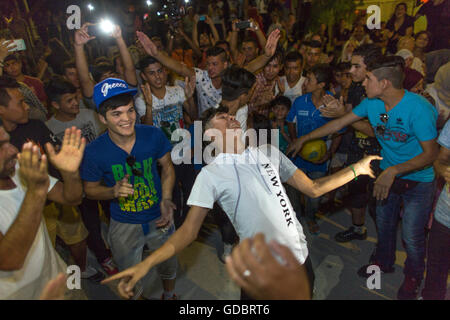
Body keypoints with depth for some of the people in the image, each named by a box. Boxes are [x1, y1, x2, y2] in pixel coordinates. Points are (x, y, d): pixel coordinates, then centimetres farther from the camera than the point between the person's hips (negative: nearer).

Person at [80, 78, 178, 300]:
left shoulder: (153, 135, -19)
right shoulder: (94, 152, -21)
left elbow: (167, 167, -3)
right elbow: (90, 189, -5)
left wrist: (166, 200, -17)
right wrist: (114, 191, -27)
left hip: (159, 218, 2)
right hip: (124, 225, -1)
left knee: (169, 265, 25)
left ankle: (169, 295, 58)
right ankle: (137, 296, 56)